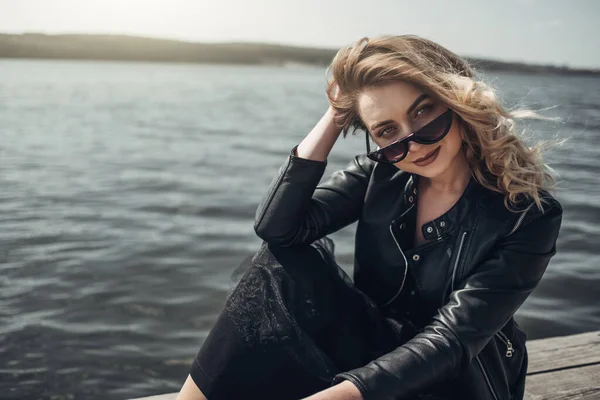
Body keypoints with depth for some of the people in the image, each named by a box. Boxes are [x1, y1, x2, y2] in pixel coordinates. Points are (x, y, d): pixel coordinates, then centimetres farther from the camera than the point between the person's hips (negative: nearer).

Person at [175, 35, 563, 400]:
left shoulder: (529, 213, -19)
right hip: (371, 347, 4)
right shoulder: (381, 173, -6)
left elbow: (451, 338, -26)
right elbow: (277, 228, -16)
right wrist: (334, 118, -18)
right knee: (283, 264, -21)